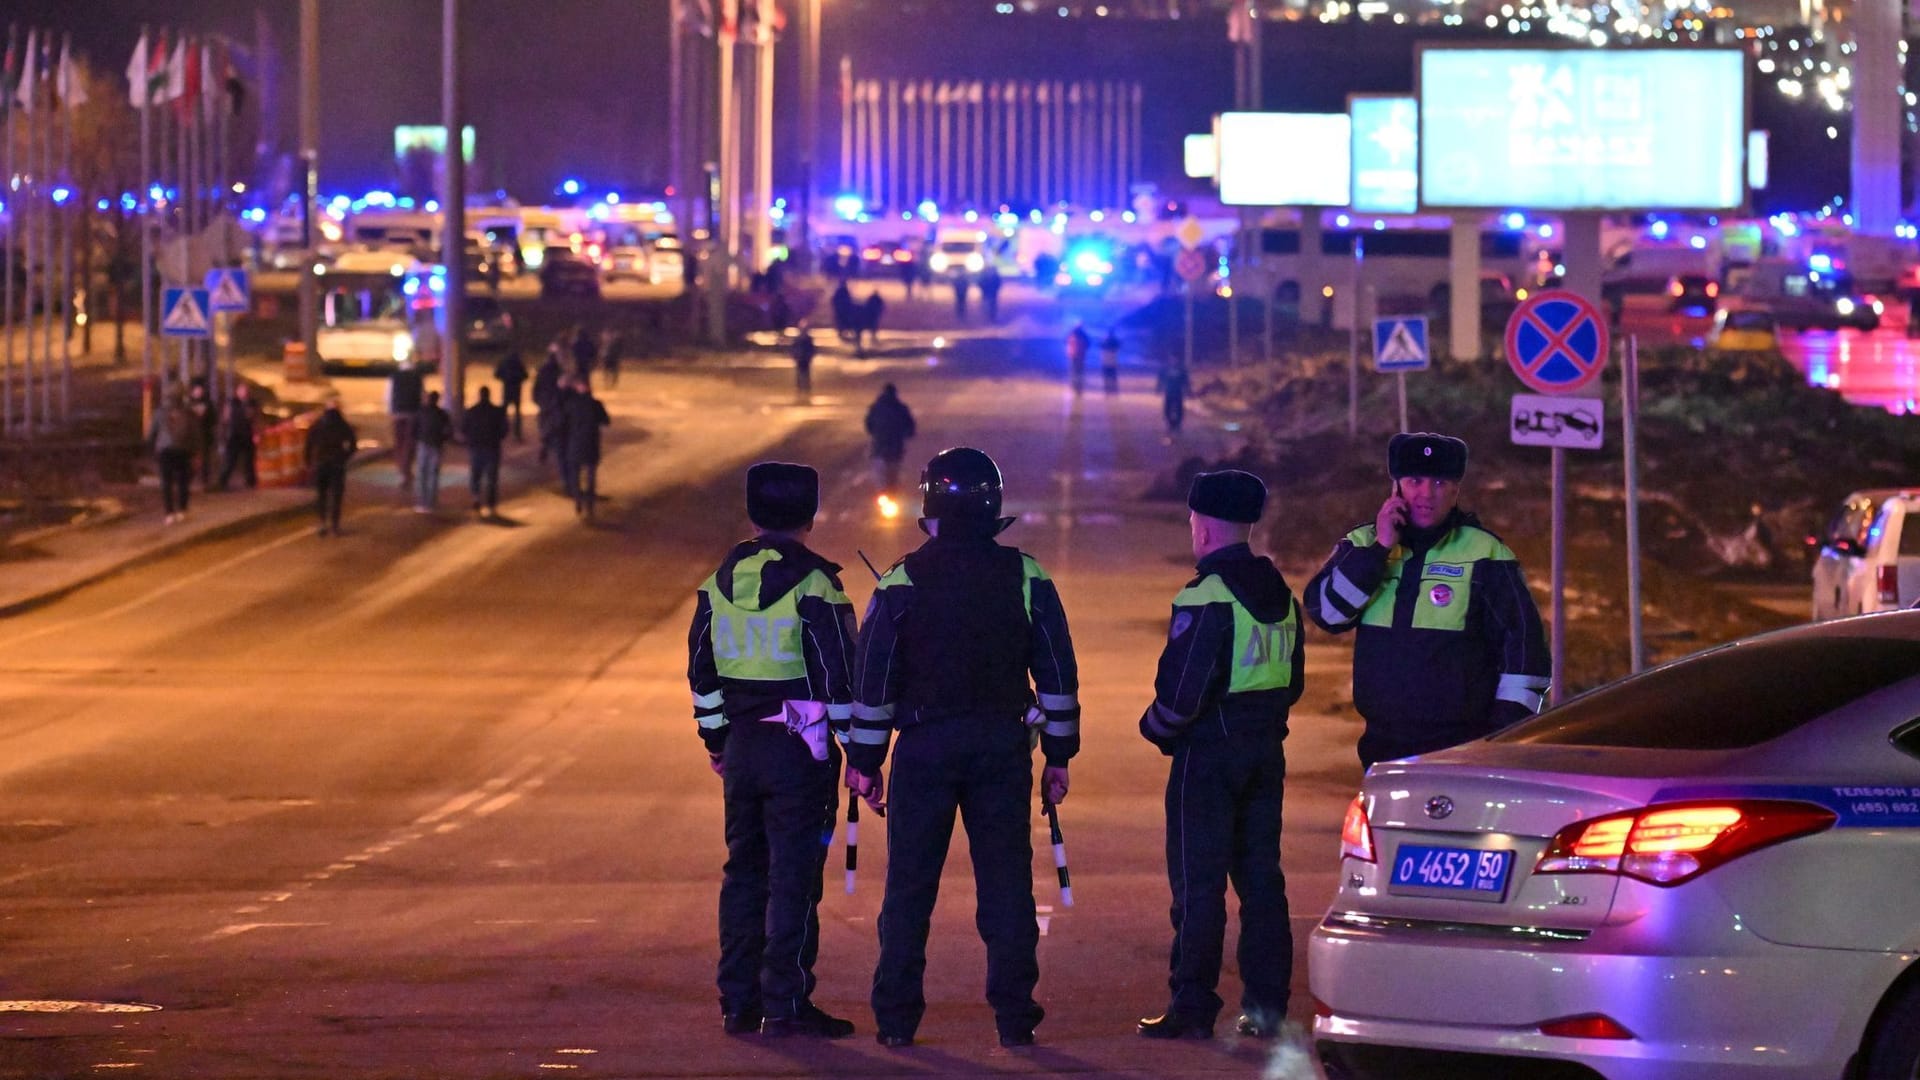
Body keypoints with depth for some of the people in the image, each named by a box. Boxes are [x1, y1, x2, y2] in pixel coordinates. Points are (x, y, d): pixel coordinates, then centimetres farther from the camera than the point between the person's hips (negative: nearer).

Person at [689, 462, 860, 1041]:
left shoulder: (720, 583, 7)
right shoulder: (813, 586, -11)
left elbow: (702, 669, 13)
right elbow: (839, 673, -12)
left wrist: (716, 739, 22)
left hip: (740, 745, 6)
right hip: (800, 748, -6)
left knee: (744, 870, 14)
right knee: (794, 876, -3)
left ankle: (738, 1001, 15)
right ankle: (786, 1004, -4)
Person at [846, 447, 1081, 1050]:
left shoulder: (903, 582, -5)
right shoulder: (1026, 578, 1)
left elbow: (874, 680, -3)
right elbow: (1057, 673, 4)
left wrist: (864, 761, 4)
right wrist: (1058, 756, 11)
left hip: (925, 747, -1)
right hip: (1003, 745, 1)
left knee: (910, 883, 5)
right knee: (1005, 881, 5)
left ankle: (897, 1017, 5)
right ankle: (1014, 1016, 3)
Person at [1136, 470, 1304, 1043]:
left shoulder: (1206, 598, -16)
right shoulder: (1281, 596, 10)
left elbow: (1182, 689, -20)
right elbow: (1292, 681, 16)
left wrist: (1156, 727, -3)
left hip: (1208, 754, -8)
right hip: (1267, 749, 8)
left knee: (1198, 884, -3)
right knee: (1261, 878, 11)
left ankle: (1192, 1006, -3)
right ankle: (1266, 1003, 10)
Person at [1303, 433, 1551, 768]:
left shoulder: (1484, 555, 0)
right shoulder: (1364, 546, 10)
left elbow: (1523, 642, 1)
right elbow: (1325, 611, -5)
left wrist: (1507, 732, -6)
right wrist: (1379, 548, -12)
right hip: (1384, 749, 4)